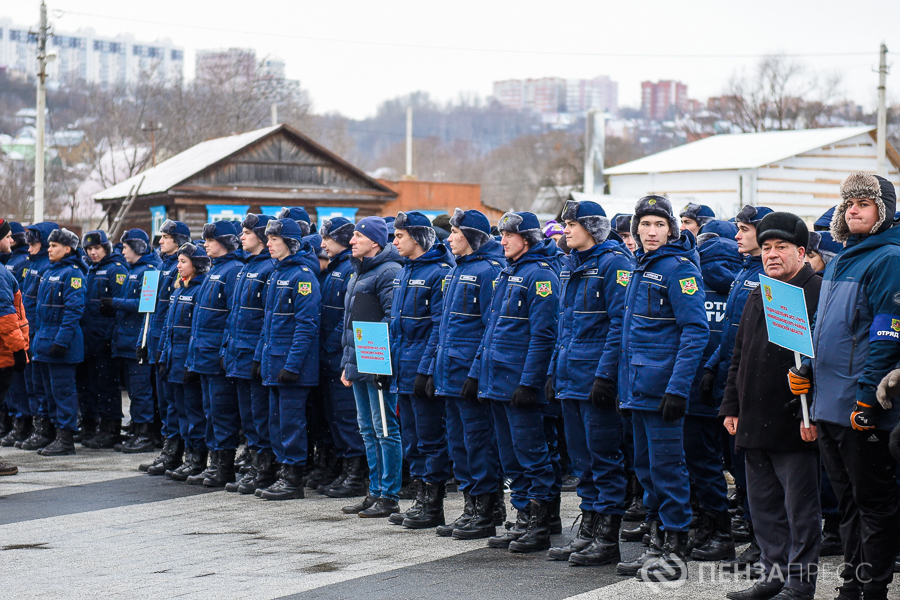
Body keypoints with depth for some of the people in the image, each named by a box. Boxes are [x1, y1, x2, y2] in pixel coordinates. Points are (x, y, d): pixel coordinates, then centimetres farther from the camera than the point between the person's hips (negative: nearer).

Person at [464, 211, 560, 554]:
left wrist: (529, 382, -21)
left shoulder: (540, 275, -11)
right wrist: (476, 372, 18)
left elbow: (542, 334, -17)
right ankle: (523, 519, 19)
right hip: (497, 381, 9)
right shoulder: (507, 274, 17)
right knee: (510, 456, 12)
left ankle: (541, 526, 1)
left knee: (530, 451, -5)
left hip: (520, 381, -9)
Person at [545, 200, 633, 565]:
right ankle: (588, 530, 19)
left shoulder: (614, 263, -10)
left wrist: (605, 374, -21)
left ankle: (608, 538, 3)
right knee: (582, 457, 12)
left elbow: (620, 324, -17)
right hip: (571, 378, 9)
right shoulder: (573, 267, 16)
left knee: (604, 456, -3)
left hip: (597, 380, -9)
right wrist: (554, 371, 17)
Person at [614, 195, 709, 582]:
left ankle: (675, 553, 3)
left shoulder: (679, 268, -12)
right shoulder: (643, 267, 15)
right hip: (638, 388, 9)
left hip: (662, 387, -9)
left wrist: (678, 388, -23)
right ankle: (657, 545, 22)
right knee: (646, 467, 13)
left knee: (666, 467, -4)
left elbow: (695, 331, -18)